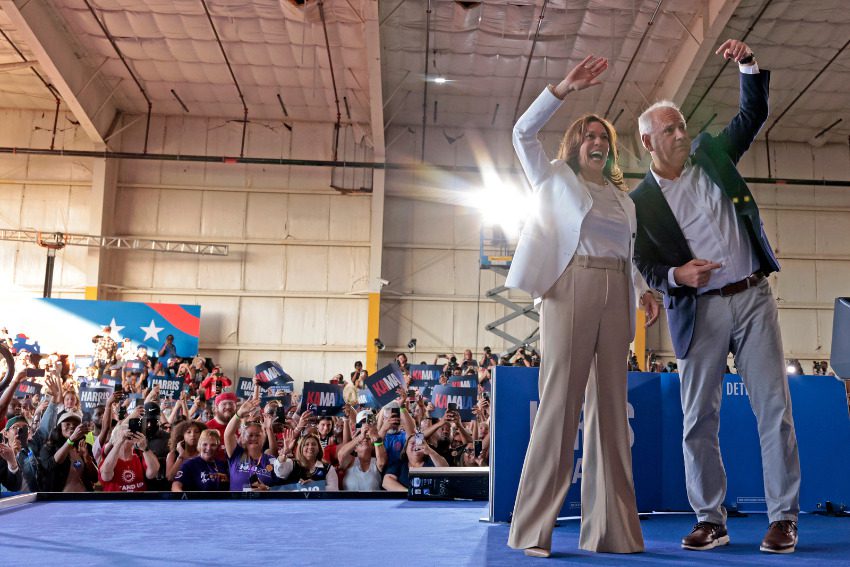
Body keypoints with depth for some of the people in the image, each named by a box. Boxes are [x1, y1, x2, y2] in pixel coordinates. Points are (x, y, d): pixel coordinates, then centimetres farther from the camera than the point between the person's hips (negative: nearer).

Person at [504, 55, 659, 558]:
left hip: (616, 294, 5)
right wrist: (565, 88, -2)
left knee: (610, 407, 2)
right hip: (572, 286, -5)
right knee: (561, 401, -11)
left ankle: (611, 530, 6)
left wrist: (644, 290, 9)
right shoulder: (555, 177, 14)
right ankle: (534, 530, -7)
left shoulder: (623, 196, 25)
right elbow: (523, 133, 4)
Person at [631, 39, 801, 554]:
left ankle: (784, 518, 8)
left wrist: (749, 64, -4)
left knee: (774, 407, 0)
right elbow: (647, 265, 1)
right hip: (699, 310, -1)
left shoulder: (711, 154, 9)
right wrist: (675, 275, -20)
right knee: (699, 419, 2)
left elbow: (754, 114, 12)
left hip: (753, 297, 2)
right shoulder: (641, 200, 1)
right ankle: (710, 520, 13)